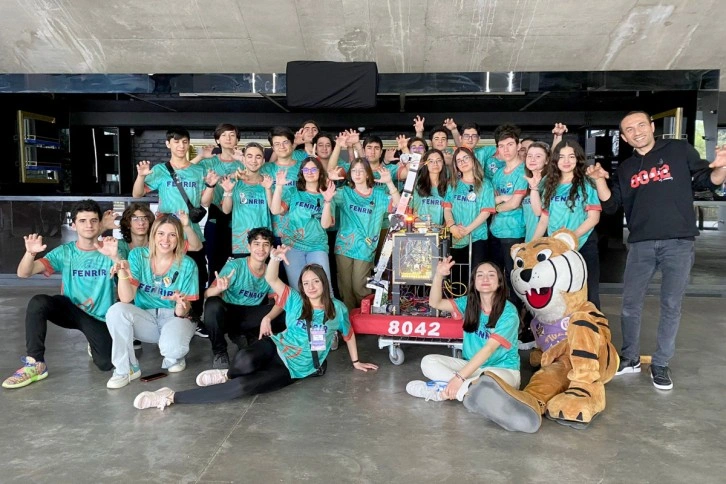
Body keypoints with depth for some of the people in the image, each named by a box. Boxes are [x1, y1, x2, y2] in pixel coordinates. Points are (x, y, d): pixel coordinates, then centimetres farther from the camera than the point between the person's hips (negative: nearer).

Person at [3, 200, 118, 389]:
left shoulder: (109, 251, -9)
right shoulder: (64, 252, -4)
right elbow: (23, 273, -11)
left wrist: (115, 257, -43)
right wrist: (30, 253, -34)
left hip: (99, 317, -2)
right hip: (70, 309, 2)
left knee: (105, 364, -19)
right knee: (38, 302, -29)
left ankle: (95, 343, 18)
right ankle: (35, 364, -18)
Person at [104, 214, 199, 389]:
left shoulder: (187, 265, -9)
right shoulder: (138, 255, -6)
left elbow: (183, 312, -9)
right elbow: (126, 299, -15)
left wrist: (181, 304, -33)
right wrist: (122, 272, -32)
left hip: (174, 318, -2)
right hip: (146, 318, 2)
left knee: (172, 347, -34)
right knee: (116, 311, -28)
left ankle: (174, 358, 6)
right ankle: (126, 368, -10)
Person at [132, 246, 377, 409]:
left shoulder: (337, 309, 1)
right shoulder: (296, 301, 2)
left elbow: (348, 334, 19)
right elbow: (271, 279, -10)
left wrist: (355, 361, 26)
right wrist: (276, 258, -31)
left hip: (293, 369, -1)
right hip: (276, 347, 1)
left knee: (245, 386, -27)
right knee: (245, 360, -39)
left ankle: (172, 397, -22)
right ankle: (228, 375, -1)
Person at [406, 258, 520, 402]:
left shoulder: (508, 312, -16)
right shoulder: (469, 303, 2)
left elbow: (489, 348, -24)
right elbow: (435, 303, -4)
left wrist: (459, 376, -31)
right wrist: (439, 275, -22)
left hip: (503, 370, -5)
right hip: (473, 365, 5)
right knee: (428, 361, -12)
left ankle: (442, 391, -21)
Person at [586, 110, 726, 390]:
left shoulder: (680, 150, 3)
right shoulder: (625, 169, 12)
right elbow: (611, 206, 6)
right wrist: (599, 180, -9)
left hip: (678, 242, -2)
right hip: (641, 244, 3)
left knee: (671, 305, 4)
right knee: (630, 303, 7)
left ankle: (661, 365, 18)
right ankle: (630, 358, 24)